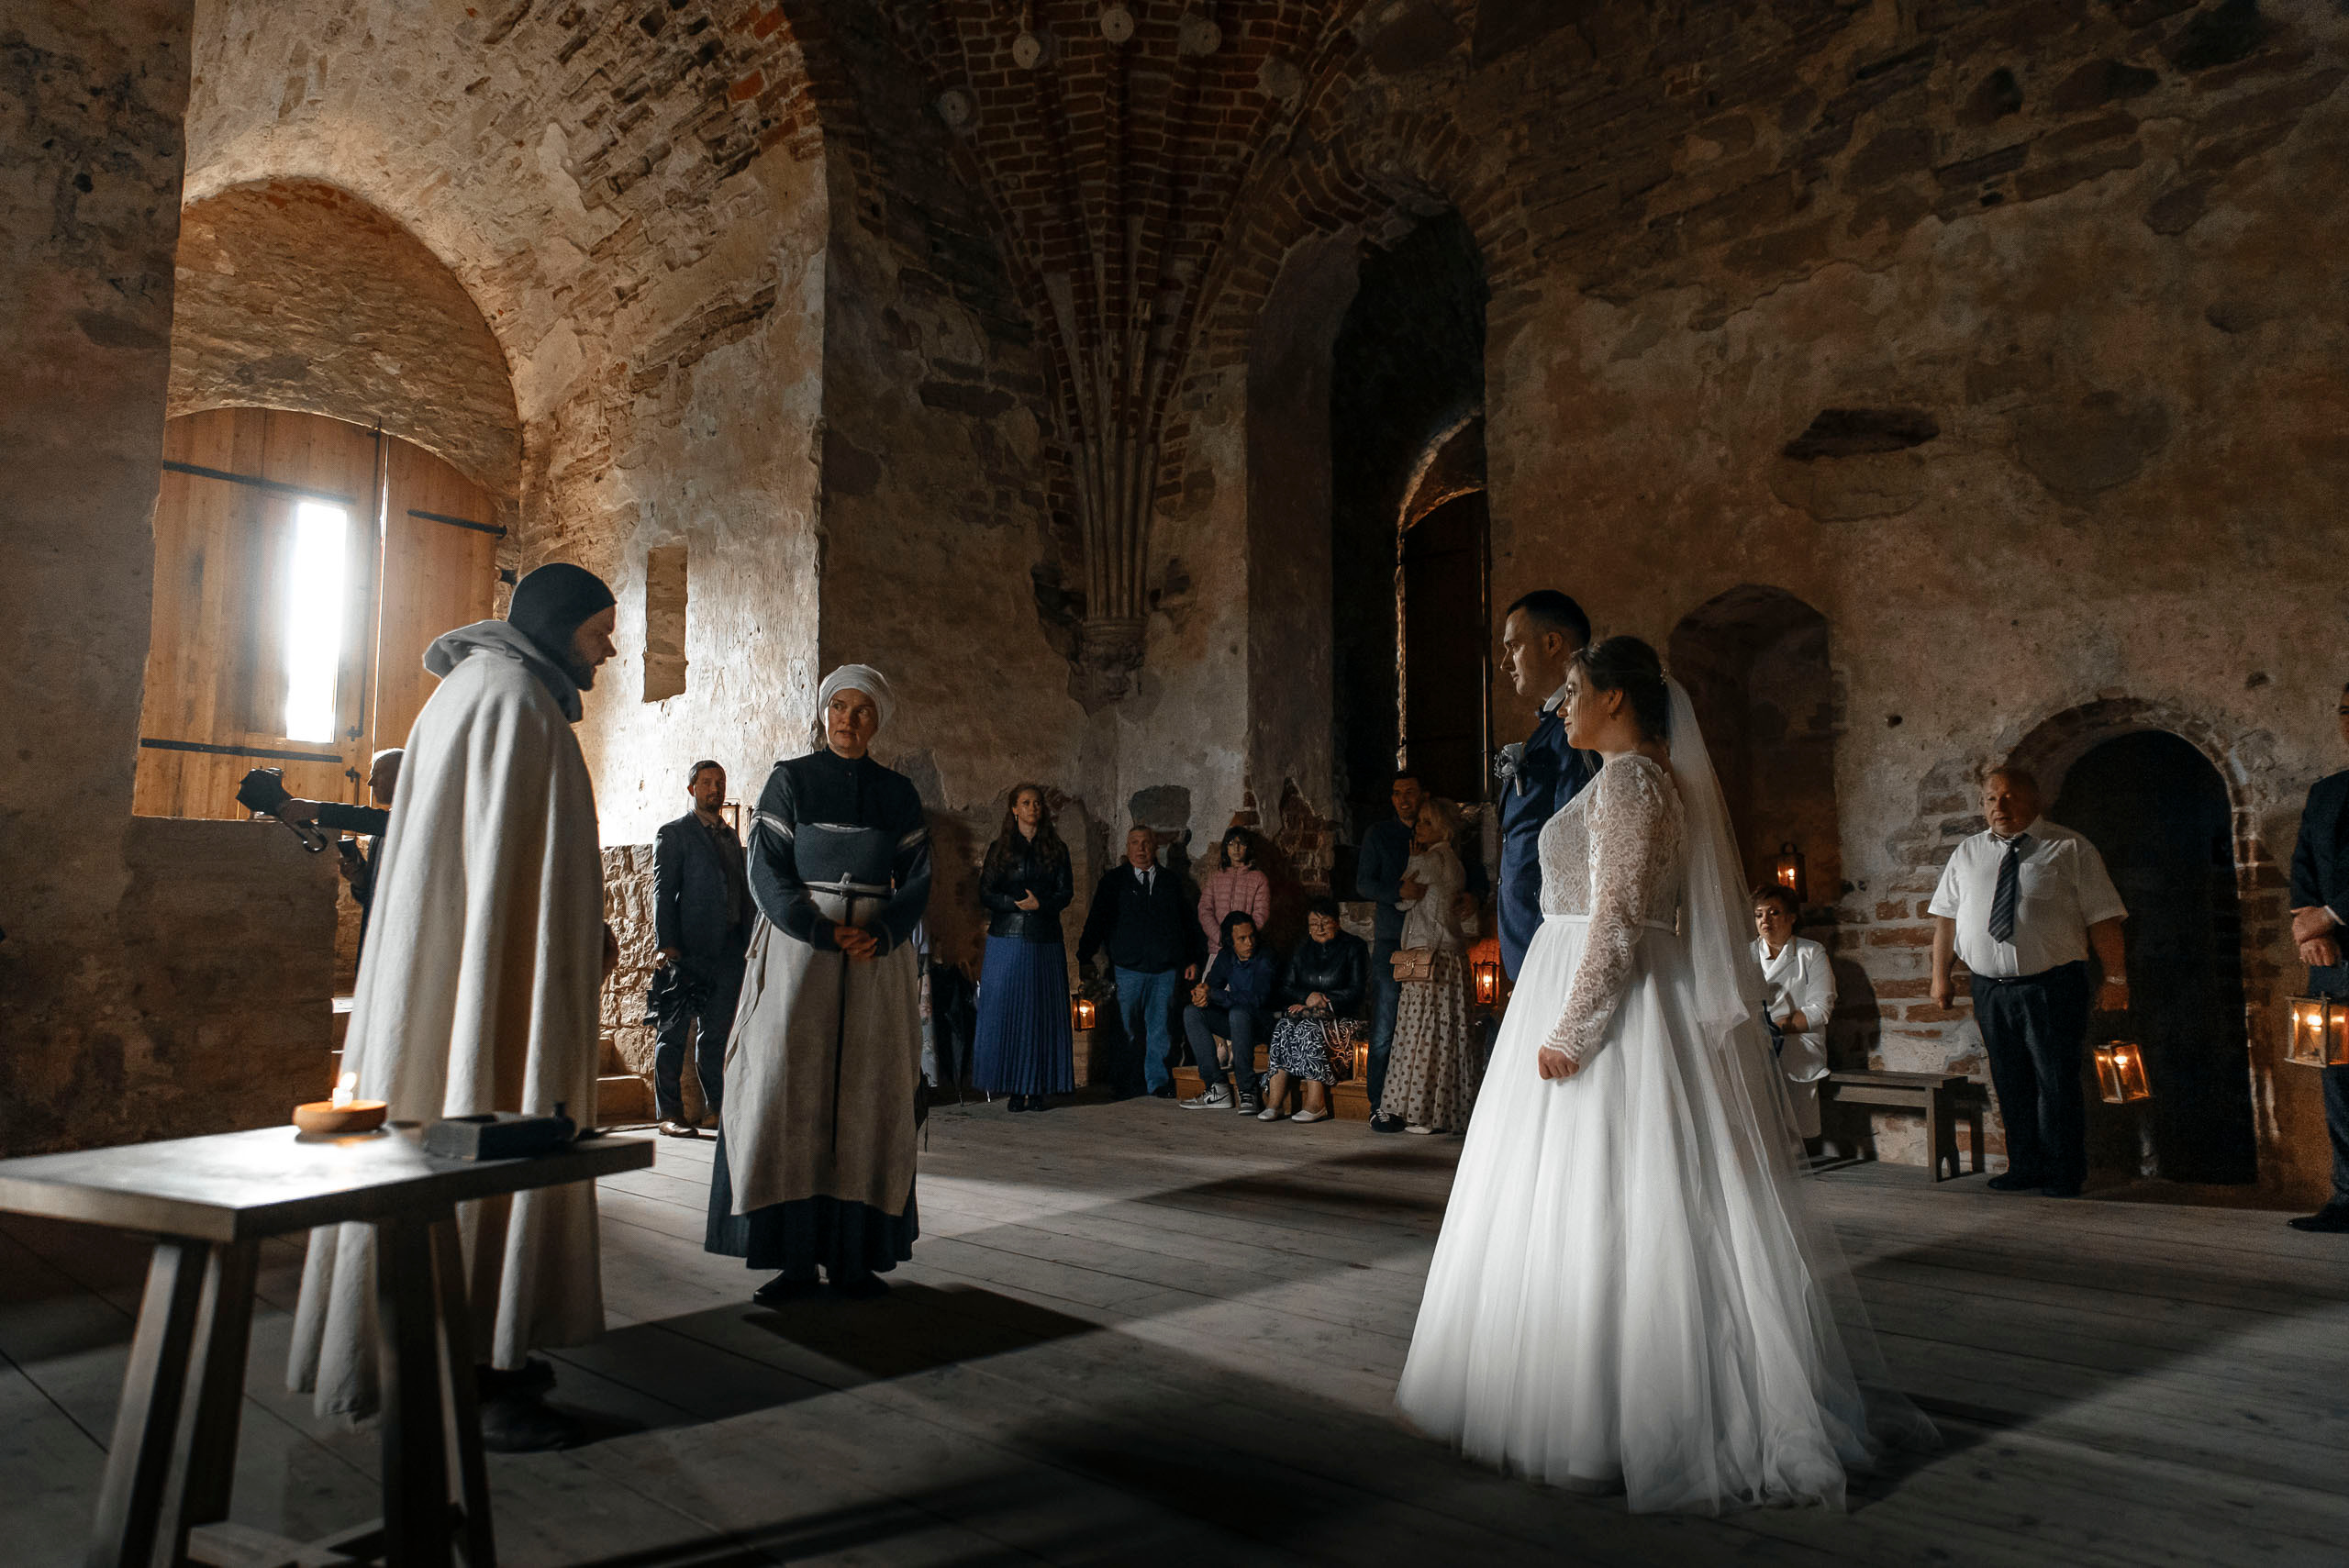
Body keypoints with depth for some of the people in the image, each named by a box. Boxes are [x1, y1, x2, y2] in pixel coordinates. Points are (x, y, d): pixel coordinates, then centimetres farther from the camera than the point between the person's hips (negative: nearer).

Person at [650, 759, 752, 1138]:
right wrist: (666, 945, -15)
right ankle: (669, 1114, 7)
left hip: (728, 952, 5)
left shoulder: (731, 836, 19)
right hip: (688, 950, -5)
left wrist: (748, 945, 12)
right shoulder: (673, 834, 2)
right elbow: (663, 891, -5)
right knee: (673, 1034, 1)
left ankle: (718, 1108, 15)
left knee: (718, 1033, 9)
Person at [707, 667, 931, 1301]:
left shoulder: (898, 792, 10)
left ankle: (854, 1254, 5)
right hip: (797, 947, -2)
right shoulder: (790, 780, 5)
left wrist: (880, 934, -12)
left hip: (879, 956, 2)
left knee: (867, 1100, 0)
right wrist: (826, 933, -15)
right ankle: (792, 1257, -3)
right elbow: (766, 872, -3)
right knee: (787, 1094, -8)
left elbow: (918, 877, 6)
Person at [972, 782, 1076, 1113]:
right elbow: (985, 893, 2)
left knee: (1043, 1013, -2)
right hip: (1007, 940, -1)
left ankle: (1039, 1087, 1)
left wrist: (1040, 904, -15)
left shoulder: (1057, 849, 11)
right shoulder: (1000, 848, 9)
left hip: (1045, 940, 1)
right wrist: (1018, 903, -12)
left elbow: (1065, 893, 3)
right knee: (1007, 1011, -4)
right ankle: (1015, 1087, 0)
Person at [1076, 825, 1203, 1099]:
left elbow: (1188, 922, 17)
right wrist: (1084, 958, -4)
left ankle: (1159, 1082, 11)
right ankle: (1125, 1084, 13)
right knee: (1128, 1029, 1)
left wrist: (1193, 960, 11)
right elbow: (1096, 920, 4)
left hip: (1166, 969, 2)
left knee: (1161, 1029, 2)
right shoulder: (1113, 881, 7)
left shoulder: (1171, 881, 14)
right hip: (1128, 968, -2)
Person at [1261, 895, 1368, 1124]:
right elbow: (1285, 988, 12)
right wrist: (1307, 997, -10)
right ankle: (1274, 1102, -36)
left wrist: (1320, 1002, -12)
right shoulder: (1302, 950, 18)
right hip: (1306, 1013, 4)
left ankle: (1316, 1104, -36)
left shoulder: (1354, 947, 4)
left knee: (1308, 1027, -35)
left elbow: (1357, 991, -5)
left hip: (1341, 1017, -4)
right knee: (1284, 1026, -29)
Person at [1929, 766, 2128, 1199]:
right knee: (2010, 1082, 11)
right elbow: (1946, 917, 13)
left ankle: (2063, 1174, 13)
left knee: (2057, 1081, 0)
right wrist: (1940, 975, 9)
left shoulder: (2071, 849, 0)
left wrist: (2115, 979, -8)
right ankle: (2024, 1167, 22)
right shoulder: (1967, 853, 11)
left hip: (2052, 986, -4)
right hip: (1991, 988, 4)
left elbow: (2103, 918, -3)